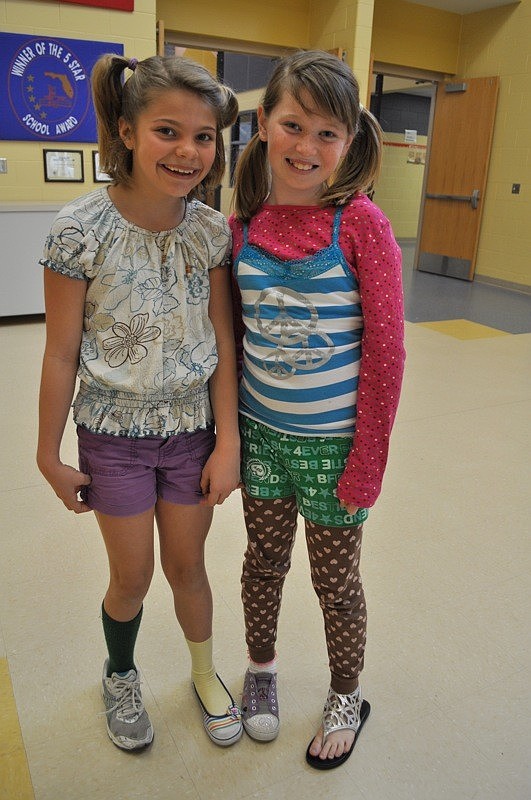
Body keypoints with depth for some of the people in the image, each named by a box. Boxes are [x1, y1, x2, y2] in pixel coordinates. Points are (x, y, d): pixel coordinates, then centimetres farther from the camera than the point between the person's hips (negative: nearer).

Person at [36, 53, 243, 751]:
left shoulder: (211, 229, -7)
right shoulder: (81, 231, -16)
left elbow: (223, 342, -4)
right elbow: (62, 354, -10)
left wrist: (227, 442, -5)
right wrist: (50, 457, -4)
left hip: (192, 429, 2)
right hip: (114, 433, -2)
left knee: (187, 565, 17)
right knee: (133, 577, 13)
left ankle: (206, 674, 45)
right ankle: (120, 676, 46)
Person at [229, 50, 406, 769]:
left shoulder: (361, 224, -14)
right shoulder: (243, 224, -2)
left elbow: (385, 352, -13)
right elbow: (232, 333, 7)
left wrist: (367, 460, -12)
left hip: (333, 440, -3)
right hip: (260, 432, 4)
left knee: (336, 578, 14)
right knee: (264, 560, 21)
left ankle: (347, 697, 43)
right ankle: (261, 669, 49)